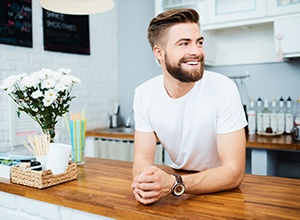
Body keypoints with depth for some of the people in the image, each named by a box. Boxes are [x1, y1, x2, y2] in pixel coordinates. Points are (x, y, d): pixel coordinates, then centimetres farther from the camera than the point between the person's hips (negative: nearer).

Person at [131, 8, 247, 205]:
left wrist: (173, 184, -36)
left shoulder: (224, 89, -20)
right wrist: (145, 179, -30)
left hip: (222, 191, -2)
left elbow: (234, 172, -22)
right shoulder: (144, 94, -9)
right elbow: (143, 157, -8)